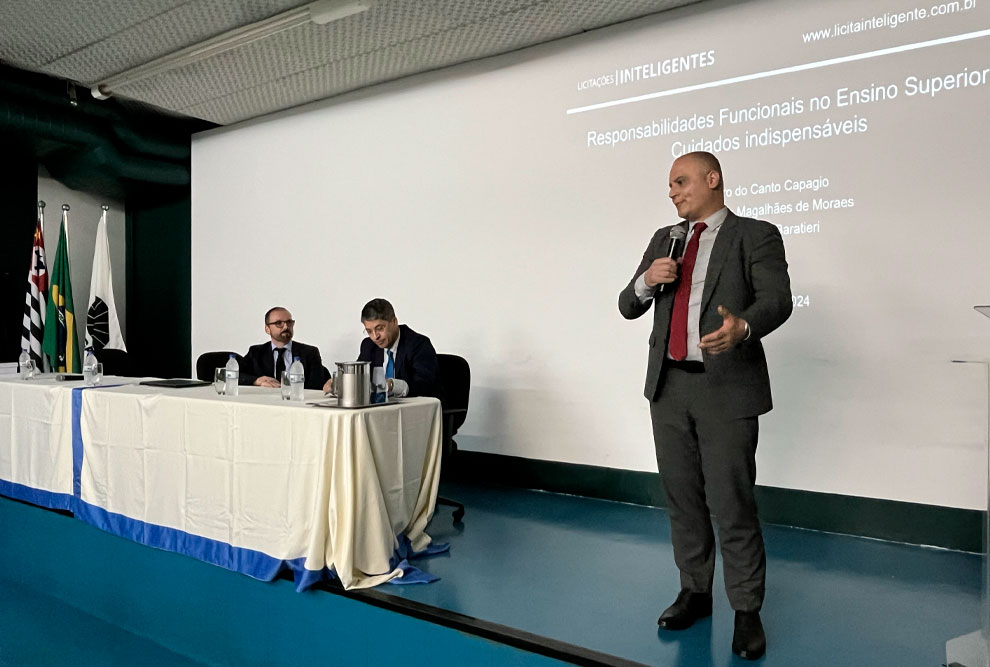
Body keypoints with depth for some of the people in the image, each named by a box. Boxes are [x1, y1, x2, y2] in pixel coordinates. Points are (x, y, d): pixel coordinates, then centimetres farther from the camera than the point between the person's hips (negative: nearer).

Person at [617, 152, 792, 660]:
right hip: (669, 385, 5)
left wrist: (743, 326, -37)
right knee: (682, 499, 14)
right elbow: (628, 307, 13)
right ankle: (694, 592, 31)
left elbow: (777, 299, -15)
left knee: (732, 504, -2)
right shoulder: (664, 239, 14)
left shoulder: (756, 236, -1)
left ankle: (747, 612, 16)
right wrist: (646, 281, -9)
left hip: (726, 388, -5)